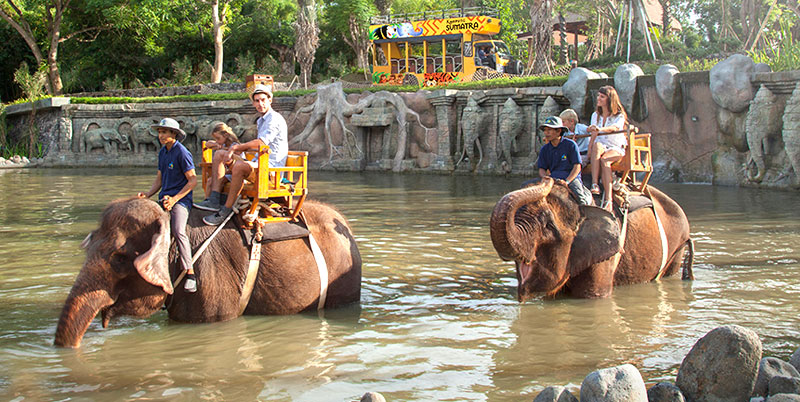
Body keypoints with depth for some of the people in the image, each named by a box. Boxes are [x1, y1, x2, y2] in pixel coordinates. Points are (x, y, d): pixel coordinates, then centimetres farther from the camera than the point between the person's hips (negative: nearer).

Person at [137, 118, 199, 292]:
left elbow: (192, 180, -10)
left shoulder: (182, 153, -9)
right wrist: (147, 194, 4)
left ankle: (190, 274, -25)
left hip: (181, 199, -8)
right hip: (164, 198, 8)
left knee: (178, 231, -29)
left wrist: (174, 199, -17)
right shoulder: (162, 153, 16)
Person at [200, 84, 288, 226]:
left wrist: (236, 147, -14)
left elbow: (261, 142, -22)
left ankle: (227, 209, -28)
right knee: (219, 155, 4)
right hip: (258, 165, 10)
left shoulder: (275, 119, -9)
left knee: (239, 166, -37)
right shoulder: (261, 121, 22)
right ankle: (214, 200, -14)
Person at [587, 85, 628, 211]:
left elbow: (614, 127, -21)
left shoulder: (619, 116, 2)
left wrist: (600, 129, -41)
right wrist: (589, 151, -9)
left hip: (616, 148, -3)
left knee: (604, 159, -38)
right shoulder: (596, 115, 17)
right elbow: (593, 136, 8)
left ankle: (608, 200, -48)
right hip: (601, 147, 3)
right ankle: (594, 184, -50)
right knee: (597, 145, -36)